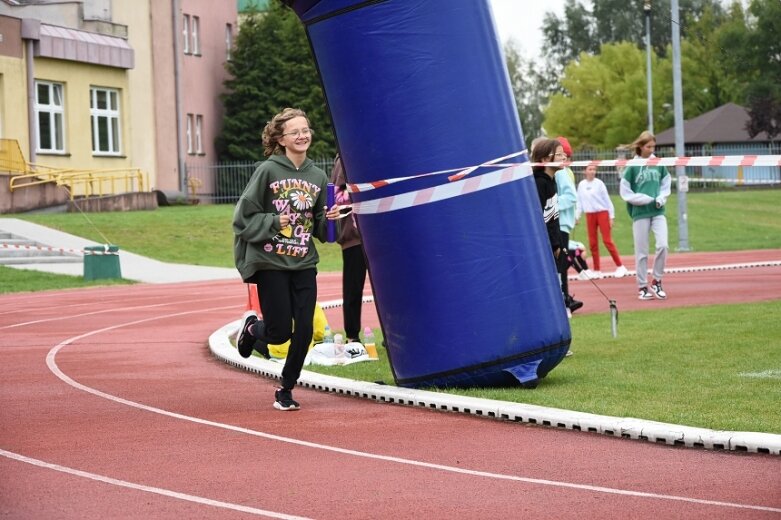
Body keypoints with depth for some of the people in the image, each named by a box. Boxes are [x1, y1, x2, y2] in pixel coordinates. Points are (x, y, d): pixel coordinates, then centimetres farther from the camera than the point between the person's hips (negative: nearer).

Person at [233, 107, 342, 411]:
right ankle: (251, 327, 33)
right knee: (280, 333, -3)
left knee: (304, 331, -2)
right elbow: (244, 217, -6)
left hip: (304, 264, 4)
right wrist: (273, 222, -19)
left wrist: (330, 219, -7)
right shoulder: (268, 171, -8)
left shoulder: (317, 177, 6)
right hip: (270, 263, -4)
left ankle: (286, 390, 17)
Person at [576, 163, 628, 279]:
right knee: (592, 243, 4)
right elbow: (580, 203, 14)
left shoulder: (599, 183, -4)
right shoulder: (581, 185, 7)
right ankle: (597, 270, 12)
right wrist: (577, 216, 9)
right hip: (590, 215, 4)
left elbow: (607, 200, -2)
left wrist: (612, 216, -5)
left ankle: (620, 266, 0)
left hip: (602, 213, -4)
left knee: (607, 240, -8)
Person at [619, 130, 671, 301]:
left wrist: (661, 198, -5)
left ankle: (657, 281, 5)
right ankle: (642, 287, 13)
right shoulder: (632, 166, -4)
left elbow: (666, 184, 14)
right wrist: (645, 199, -10)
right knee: (641, 252, 2)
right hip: (640, 213, -2)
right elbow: (625, 192, -2)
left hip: (658, 212, 2)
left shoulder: (659, 164, 4)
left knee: (663, 245, -12)